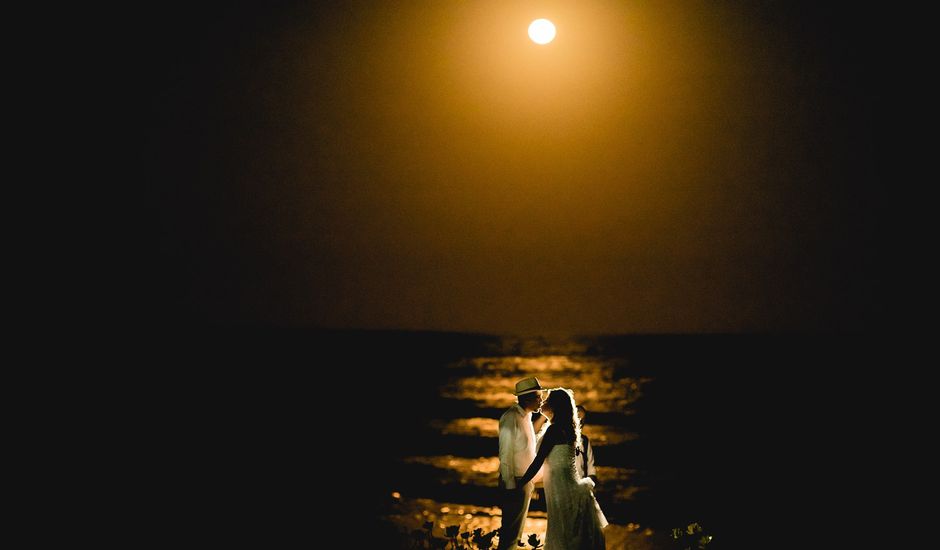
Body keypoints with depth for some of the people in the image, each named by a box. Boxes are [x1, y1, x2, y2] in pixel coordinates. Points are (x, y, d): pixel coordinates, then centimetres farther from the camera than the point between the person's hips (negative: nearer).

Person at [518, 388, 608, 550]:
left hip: (559, 482, -8)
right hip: (570, 481, 8)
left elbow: (539, 461, -14)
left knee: (562, 532, -2)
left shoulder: (554, 429, -14)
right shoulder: (569, 428, 11)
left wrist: (521, 482, -7)